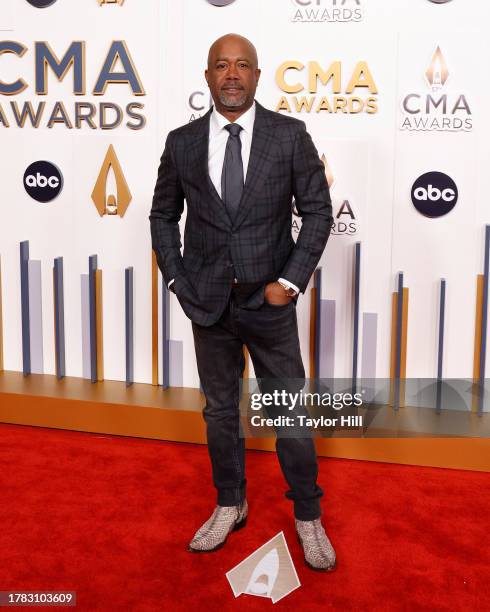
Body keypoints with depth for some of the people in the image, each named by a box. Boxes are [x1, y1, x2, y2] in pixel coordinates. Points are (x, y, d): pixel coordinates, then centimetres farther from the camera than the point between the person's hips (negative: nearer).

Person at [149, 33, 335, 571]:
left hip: (269, 302, -2)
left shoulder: (290, 135, -5)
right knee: (220, 409, 15)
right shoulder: (182, 142, 1)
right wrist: (176, 279, 1)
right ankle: (230, 506, 34)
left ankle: (308, 516, 25)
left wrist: (290, 281, -10)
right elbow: (163, 215, 11)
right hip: (208, 303, 2)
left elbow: (317, 210, -3)